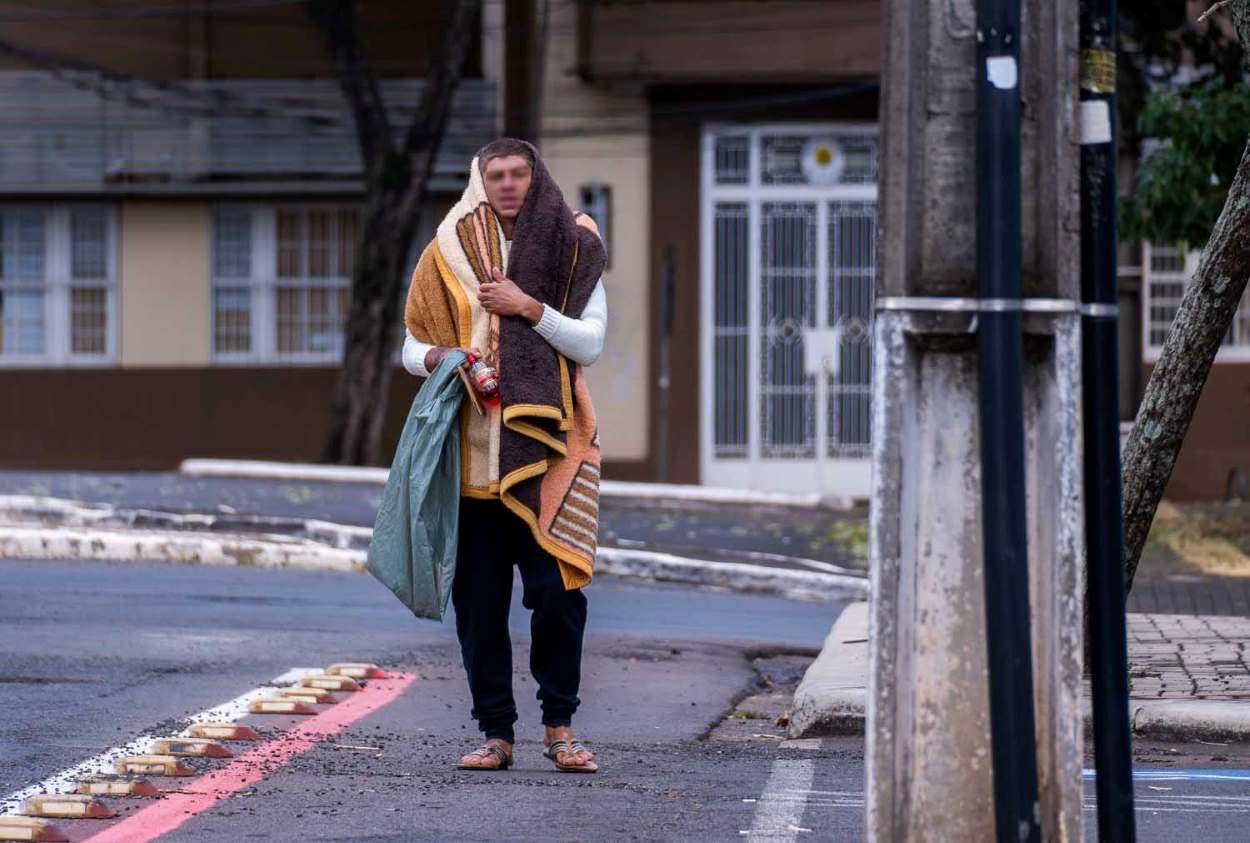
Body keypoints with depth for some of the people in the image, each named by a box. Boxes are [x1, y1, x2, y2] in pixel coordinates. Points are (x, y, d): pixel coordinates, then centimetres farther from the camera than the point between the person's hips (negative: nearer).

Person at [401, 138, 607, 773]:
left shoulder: (572, 252, 8)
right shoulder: (450, 254, 10)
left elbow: (590, 344, 0)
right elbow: (412, 345, 11)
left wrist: (530, 308, -11)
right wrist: (436, 358, -11)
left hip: (547, 445, -1)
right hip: (472, 451, 1)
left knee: (558, 588, -9)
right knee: (478, 596, 0)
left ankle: (558, 727, 3)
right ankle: (496, 732, 6)